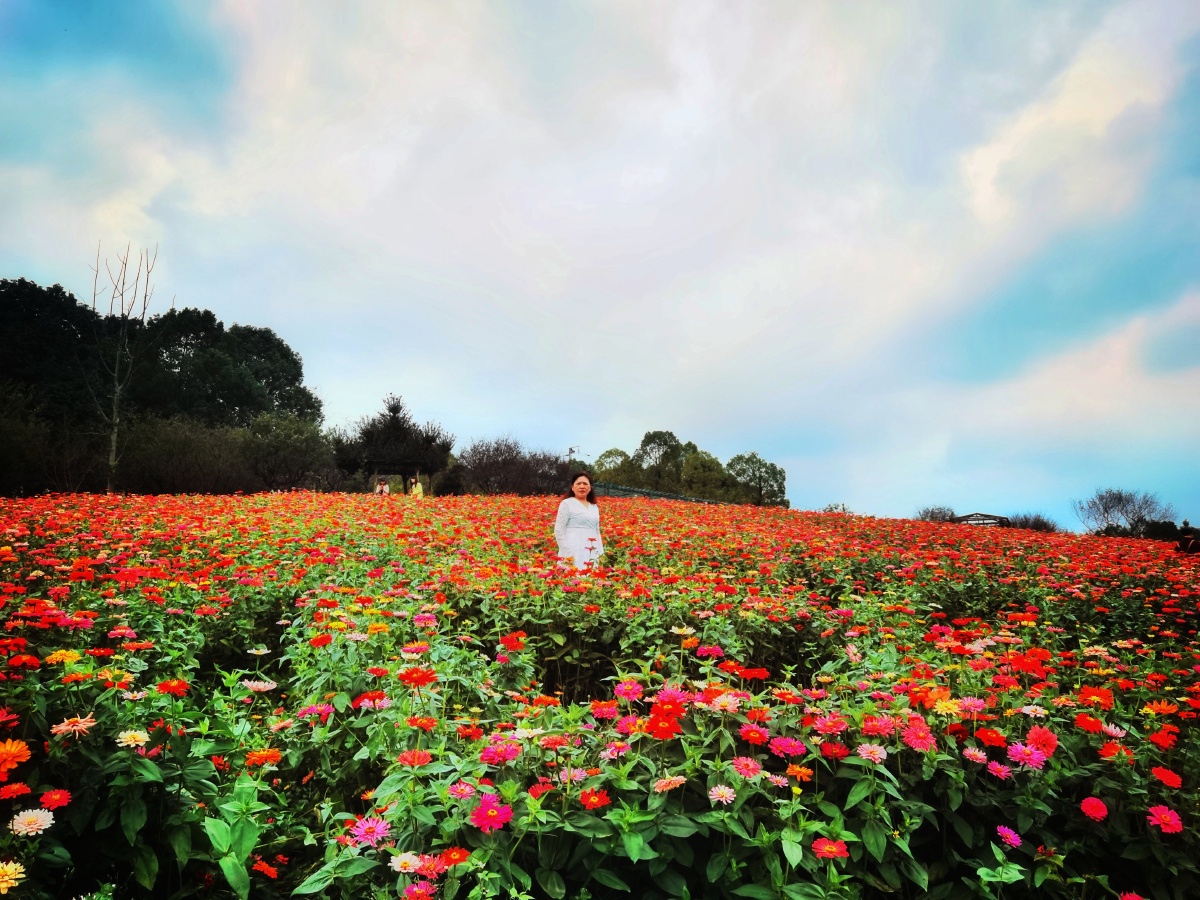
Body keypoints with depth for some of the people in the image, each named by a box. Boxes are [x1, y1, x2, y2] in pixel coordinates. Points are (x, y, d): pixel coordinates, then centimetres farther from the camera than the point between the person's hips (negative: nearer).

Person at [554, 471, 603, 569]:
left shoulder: (594, 507, 18)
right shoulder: (567, 504, 1)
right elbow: (559, 531, -4)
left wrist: (601, 553, 12)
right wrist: (567, 553, -12)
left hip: (592, 555, 6)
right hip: (574, 553, -5)